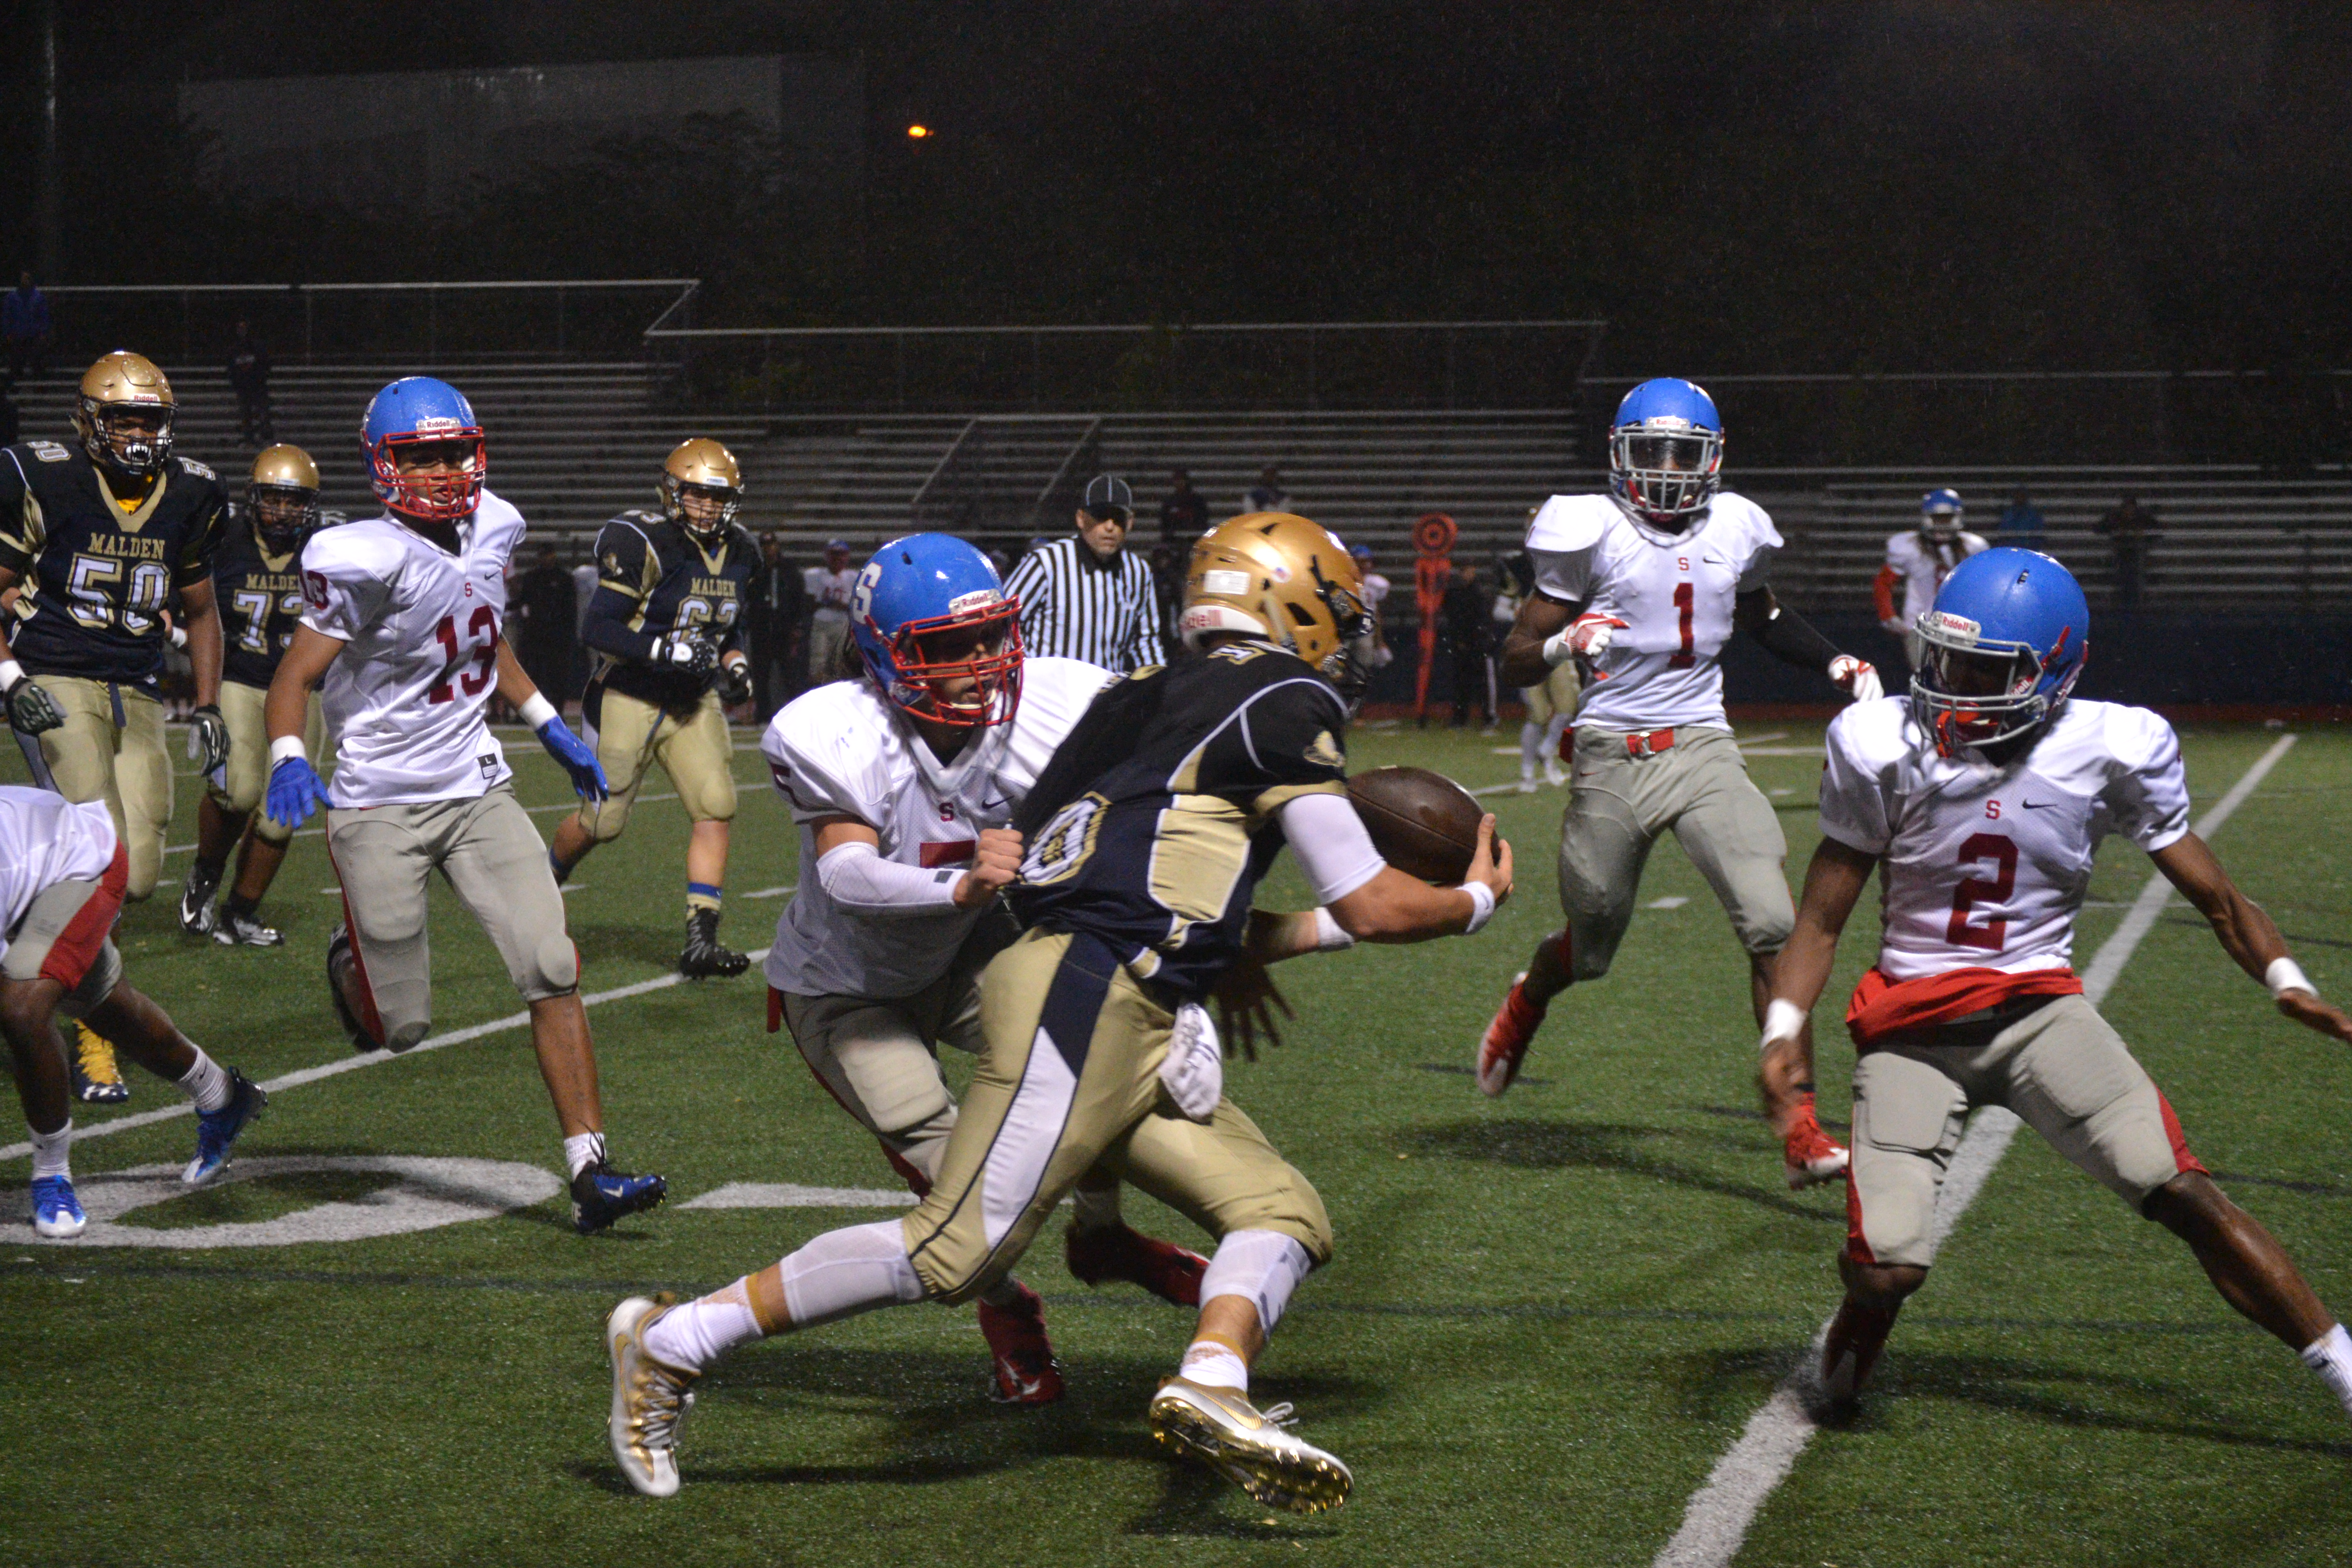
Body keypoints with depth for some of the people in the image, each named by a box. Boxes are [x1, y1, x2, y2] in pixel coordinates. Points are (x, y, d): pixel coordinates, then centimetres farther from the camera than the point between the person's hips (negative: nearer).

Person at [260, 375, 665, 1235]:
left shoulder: (492, 529, 3)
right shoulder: (367, 561, -18)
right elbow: (294, 675, -17)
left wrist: (550, 727, 21)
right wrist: (287, 759, -35)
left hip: (478, 790, 5)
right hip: (381, 806, -5)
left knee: (554, 970, -9)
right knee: (400, 1028, 3)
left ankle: (590, 1171, -6)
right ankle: (352, 959, 40)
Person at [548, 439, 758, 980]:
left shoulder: (737, 551, 4)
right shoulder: (642, 544, -18)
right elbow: (597, 630, -21)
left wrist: (735, 663, -1)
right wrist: (665, 651, -30)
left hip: (693, 702, 6)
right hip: (629, 697, -5)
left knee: (715, 808, -12)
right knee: (601, 823, 4)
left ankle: (700, 943, -11)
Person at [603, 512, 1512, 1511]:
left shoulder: (1166, 698, 25)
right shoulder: (1284, 702, -1)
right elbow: (1372, 907, -1)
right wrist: (1473, 902, 17)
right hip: (1088, 1000, -10)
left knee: (1286, 1217, 6)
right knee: (956, 1253, -12)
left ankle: (1210, 1385, -20)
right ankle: (675, 1343, -5)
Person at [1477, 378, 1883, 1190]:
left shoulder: (1735, 530, 7)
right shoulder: (1590, 533, -6)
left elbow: (1766, 621, 29)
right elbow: (1516, 662, -3)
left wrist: (1835, 663, 13)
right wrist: (1566, 644, -24)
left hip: (1704, 752, 2)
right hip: (1612, 756, -2)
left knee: (1773, 923, -18)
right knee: (1592, 947, 12)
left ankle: (1797, 1123, -14)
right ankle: (1527, 1000, 50)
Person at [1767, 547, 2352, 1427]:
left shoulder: (2107, 751, -5)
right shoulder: (1887, 750, -5)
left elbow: (2216, 897, 5)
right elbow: (1822, 918, 1)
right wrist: (1783, 1034, -12)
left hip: (2038, 1008, 0)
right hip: (1913, 1027, 0)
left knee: (2181, 1192, -17)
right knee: (1884, 1269, -14)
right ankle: (1843, 1373, 22)